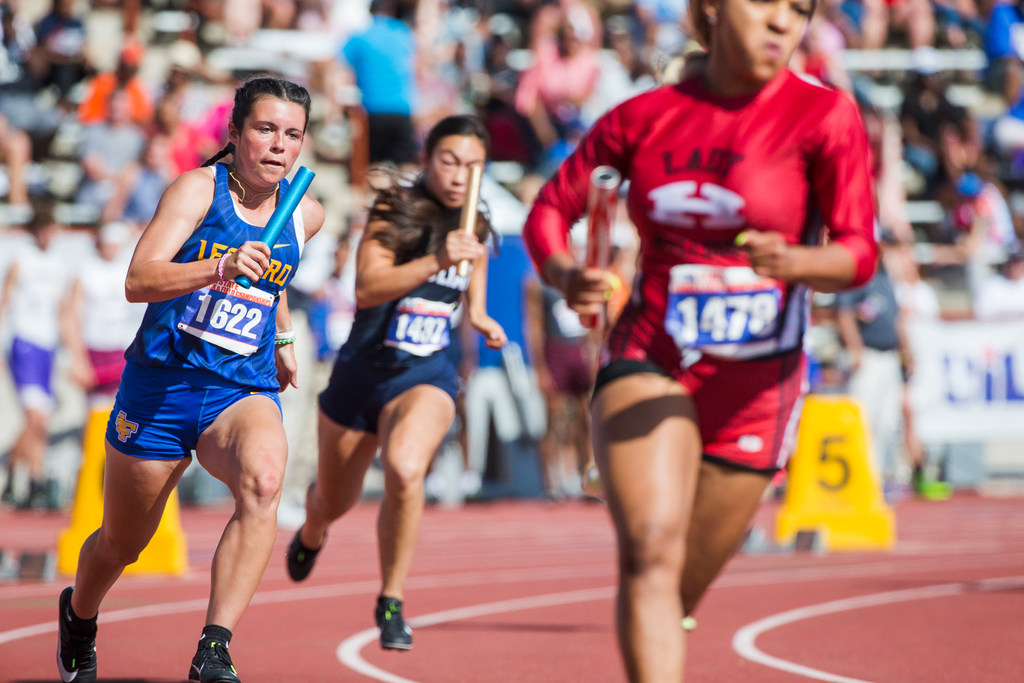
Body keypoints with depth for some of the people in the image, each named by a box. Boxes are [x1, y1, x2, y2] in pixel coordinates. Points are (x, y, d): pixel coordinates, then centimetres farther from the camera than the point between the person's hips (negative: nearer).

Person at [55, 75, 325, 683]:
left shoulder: (306, 215, 4)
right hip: (162, 383, -2)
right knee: (121, 544, 14)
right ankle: (79, 617, 50)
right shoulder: (199, 189, -11)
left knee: (263, 479, -33)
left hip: (244, 393, 2)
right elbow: (138, 280, -26)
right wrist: (222, 269, -40)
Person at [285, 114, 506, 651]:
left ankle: (391, 602, -15)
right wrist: (435, 261, -37)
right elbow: (367, 289, -27)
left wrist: (481, 321, 3)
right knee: (333, 504, 17)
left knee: (405, 468, -32)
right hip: (363, 369, -1)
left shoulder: (475, 231, 2)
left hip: (427, 376, 1)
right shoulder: (392, 213, -12)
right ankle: (311, 534, 58)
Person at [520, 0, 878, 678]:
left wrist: (791, 262, -33)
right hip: (648, 362, 0)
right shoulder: (645, 116, 0)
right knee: (650, 551, -24)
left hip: (753, 390, 0)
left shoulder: (824, 114, -7)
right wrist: (565, 275, -13)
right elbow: (550, 209, 9)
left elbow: (859, 254, -11)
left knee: (678, 595, 11)